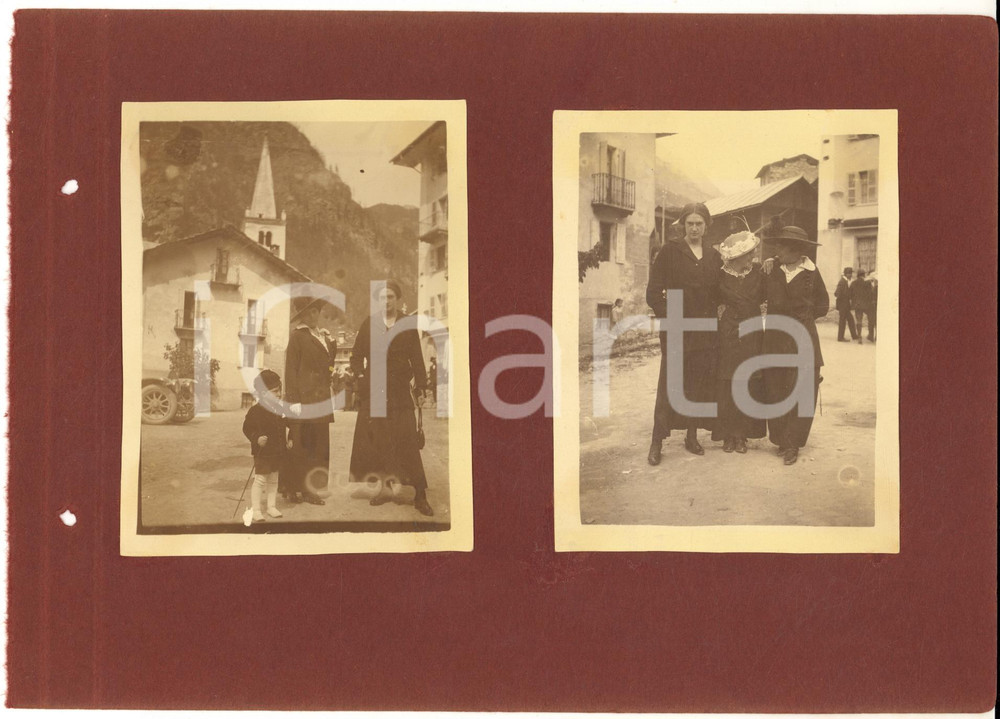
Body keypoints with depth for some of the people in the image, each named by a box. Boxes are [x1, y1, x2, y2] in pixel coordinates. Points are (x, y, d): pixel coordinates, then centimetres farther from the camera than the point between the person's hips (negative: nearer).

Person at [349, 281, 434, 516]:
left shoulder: (409, 326, 7)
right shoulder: (368, 324, 8)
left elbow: (417, 359, 5)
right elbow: (356, 356, 9)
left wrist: (421, 387, -2)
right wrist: (361, 375, -8)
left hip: (400, 392, -1)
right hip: (373, 392, 1)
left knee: (407, 441, -5)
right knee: (377, 442, 1)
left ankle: (419, 495, -3)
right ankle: (384, 488, 11)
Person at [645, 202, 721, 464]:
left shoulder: (714, 256, 11)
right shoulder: (669, 252, -1)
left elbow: (719, 293, 19)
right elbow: (653, 294, -4)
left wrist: (715, 314, 3)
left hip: (706, 332, 4)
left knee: (699, 384, 7)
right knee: (669, 386, -4)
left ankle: (692, 436, 18)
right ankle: (657, 441, 0)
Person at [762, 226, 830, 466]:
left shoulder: (811, 273, 0)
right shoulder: (773, 271, 5)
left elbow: (823, 305, 11)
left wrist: (801, 316, 4)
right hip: (775, 338, 2)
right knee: (775, 392, 2)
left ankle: (792, 444, 4)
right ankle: (781, 440, 13)